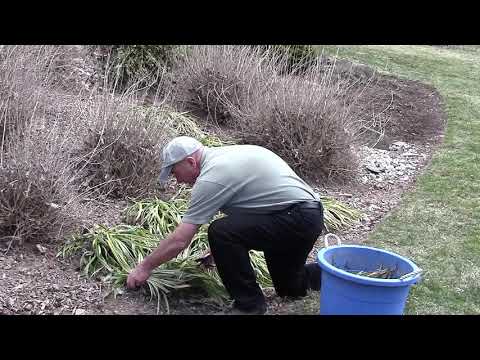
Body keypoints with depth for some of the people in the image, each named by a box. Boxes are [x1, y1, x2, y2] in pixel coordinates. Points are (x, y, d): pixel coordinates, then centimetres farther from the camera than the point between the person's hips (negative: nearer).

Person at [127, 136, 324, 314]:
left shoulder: (211, 177, -17)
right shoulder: (224, 154, 12)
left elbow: (179, 240, -15)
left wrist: (144, 268, -2)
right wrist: (219, 250, 23)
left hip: (298, 220, -11)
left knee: (221, 233, -19)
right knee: (288, 288, 24)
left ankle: (249, 304, -6)